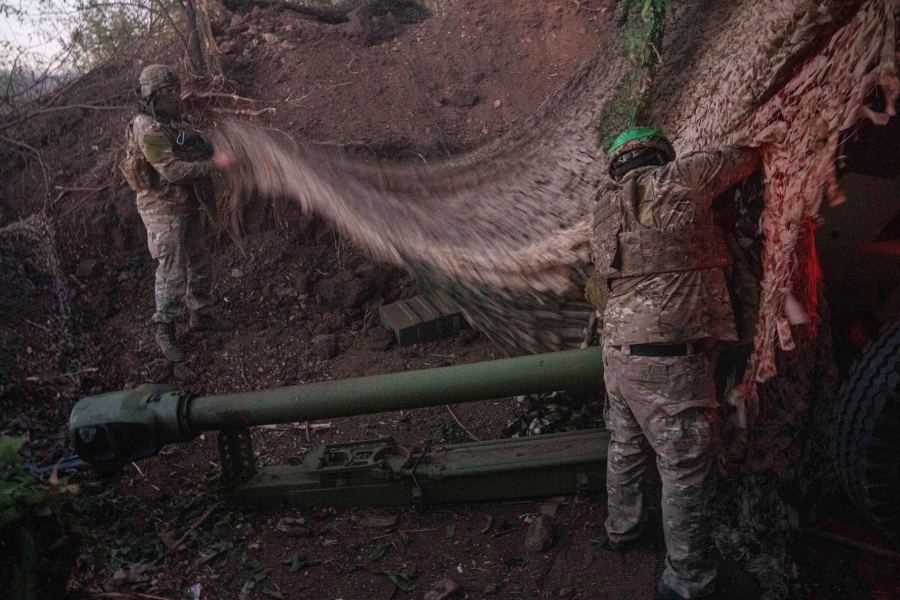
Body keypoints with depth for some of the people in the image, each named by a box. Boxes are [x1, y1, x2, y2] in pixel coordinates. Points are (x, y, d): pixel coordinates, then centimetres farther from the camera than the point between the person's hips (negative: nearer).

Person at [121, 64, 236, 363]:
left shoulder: (169, 123, 10)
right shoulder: (148, 130, -20)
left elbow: (190, 157, 14)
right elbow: (173, 170, -27)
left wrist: (214, 155, -4)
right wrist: (215, 164, -24)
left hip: (186, 206, 9)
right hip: (163, 210, -9)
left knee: (198, 263, 18)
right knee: (172, 273, -2)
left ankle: (200, 315, 33)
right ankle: (163, 329, 13)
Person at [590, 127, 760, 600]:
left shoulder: (604, 208, 14)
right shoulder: (680, 178, -3)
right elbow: (747, 159, 10)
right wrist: (750, 152, 32)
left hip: (618, 352, 7)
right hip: (671, 360, -7)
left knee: (626, 450, 24)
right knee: (685, 472, 6)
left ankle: (622, 529, 44)